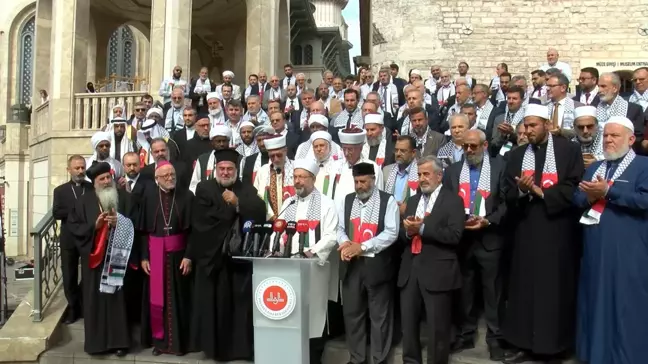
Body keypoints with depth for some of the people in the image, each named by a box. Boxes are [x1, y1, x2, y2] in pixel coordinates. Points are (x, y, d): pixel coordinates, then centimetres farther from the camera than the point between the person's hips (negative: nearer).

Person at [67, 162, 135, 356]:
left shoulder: (123, 198, 5)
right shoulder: (84, 201, 4)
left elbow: (133, 222, 4)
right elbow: (73, 225, 0)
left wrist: (118, 222, -14)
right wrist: (94, 226, -14)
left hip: (117, 257, 0)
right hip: (94, 257, 0)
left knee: (118, 297, 2)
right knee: (95, 298, 4)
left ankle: (119, 341, 11)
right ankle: (96, 341, 16)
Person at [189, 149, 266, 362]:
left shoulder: (248, 190, 11)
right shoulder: (204, 188, 6)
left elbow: (260, 212, -5)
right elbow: (202, 218, -9)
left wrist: (238, 203, -13)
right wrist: (230, 207, -4)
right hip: (213, 254, -1)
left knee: (241, 302, 1)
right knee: (214, 303, 1)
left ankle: (241, 346, 12)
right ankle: (215, 346, 13)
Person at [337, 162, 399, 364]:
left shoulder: (387, 201, -4)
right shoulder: (347, 200, 11)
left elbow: (391, 232, -11)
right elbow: (339, 228, 11)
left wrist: (362, 246, -17)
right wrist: (345, 242, -12)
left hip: (377, 265, -4)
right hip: (351, 265, 4)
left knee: (380, 315, 6)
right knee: (352, 313, 10)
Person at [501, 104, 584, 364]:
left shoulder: (569, 149, -1)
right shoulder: (516, 155, 10)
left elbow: (574, 188, -10)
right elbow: (508, 196, 5)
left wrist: (542, 193, -13)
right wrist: (521, 190, -15)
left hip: (557, 231, -3)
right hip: (526, 231, 4)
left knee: (555, 287, 3)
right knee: (524, 287, 7)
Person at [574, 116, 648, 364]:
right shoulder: (593, 168, 18)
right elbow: (576, 199, 11)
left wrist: (607, 191, -16)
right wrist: (590, 196, -10)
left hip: (627, 254, -6)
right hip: (595, 251, 6)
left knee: (626, 308, 1)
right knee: (596, 304, 14)